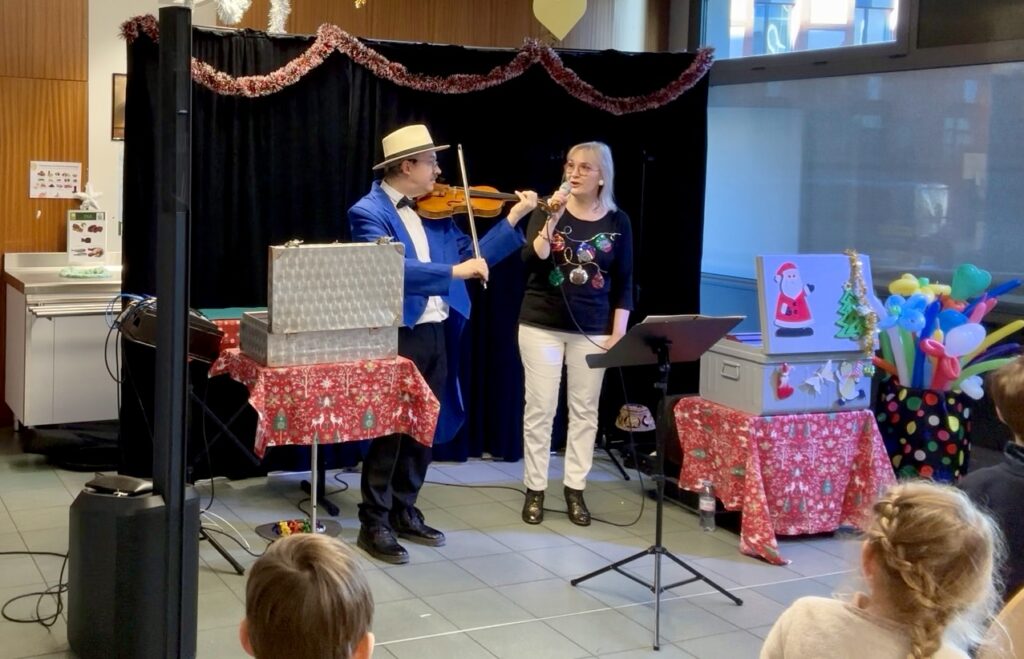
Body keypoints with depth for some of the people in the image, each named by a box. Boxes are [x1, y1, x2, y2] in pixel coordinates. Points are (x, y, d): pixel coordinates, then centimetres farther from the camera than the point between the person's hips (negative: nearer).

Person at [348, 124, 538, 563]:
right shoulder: (368, 212, -11)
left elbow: (472, 256, 14)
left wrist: (514, 218, 9)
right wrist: (454, 272, -29)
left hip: (434, 335, 7)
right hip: (395, 337, -7)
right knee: (389, 431, -1)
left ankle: (404, 513, 27)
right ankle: (374, 524, 10)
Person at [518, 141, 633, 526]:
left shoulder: (617, 221, 2)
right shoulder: (547, 211, -2)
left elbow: (623, 284, 5)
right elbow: (531, 262, -14)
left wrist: (619, 333, -1)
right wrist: (553, 219, -24)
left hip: (592, 330, 1)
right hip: (542, 325, -1)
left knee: (584, 409, 6)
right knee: (540, 408, 1)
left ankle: (575, 489, 16)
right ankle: (535, 489, 11)